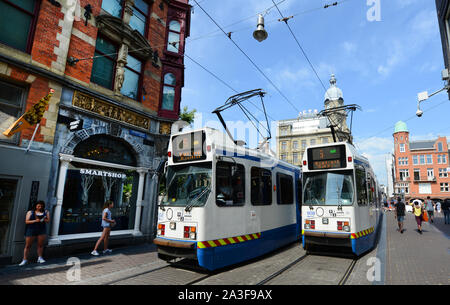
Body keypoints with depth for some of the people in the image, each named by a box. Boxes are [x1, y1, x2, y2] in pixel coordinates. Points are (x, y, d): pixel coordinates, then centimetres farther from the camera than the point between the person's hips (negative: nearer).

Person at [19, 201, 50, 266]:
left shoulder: (46, 212, 8)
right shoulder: (30, 212, 5)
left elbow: (48, 220, 4)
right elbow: (26, 221, -2)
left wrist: (42, 220, -15)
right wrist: (35, 221, -16)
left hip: (42, 230, 1)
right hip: (31, 230, -1)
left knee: (40, 245, 2)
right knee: (27, 245, 1)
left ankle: (40, 258, 12)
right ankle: (25, 259, 9)